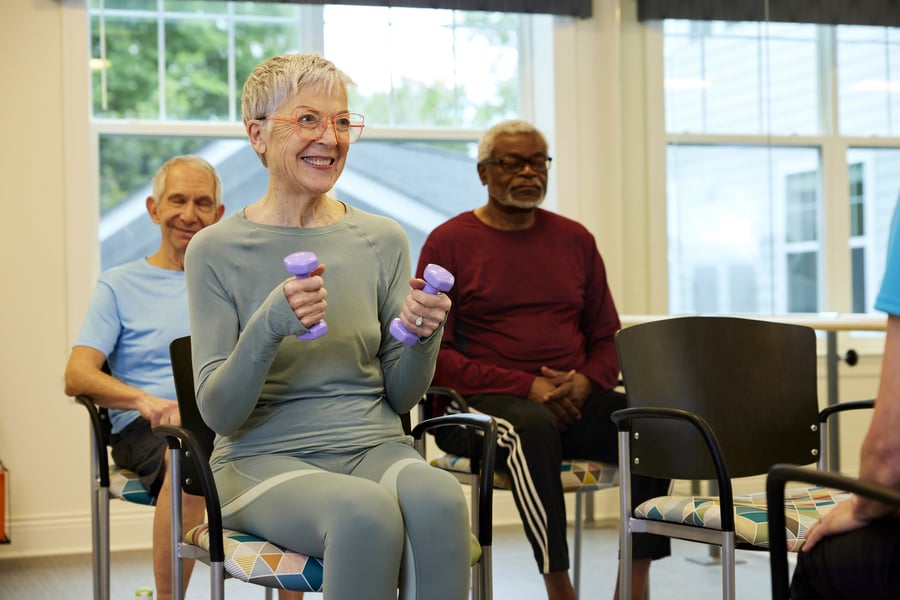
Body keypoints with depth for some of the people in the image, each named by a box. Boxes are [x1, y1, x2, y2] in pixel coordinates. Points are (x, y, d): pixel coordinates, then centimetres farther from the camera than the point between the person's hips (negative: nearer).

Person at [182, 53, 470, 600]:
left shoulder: (383, 240, 8)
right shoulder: (216, 251, -1)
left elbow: (401, 397, 11)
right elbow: (219, 413, -5)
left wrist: (423, 337, -11)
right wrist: (268, 327, -23)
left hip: (371, 446, 3)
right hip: (264, 457, -2)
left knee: (437, 496, -33)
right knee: (367, 513, -36)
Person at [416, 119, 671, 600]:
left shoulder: (574, 239, 17)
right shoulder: (449, 243, 4)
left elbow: (608, 338, 18)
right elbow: (434, 353, -4)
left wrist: (587, 382, -6)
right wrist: (526, 388, -14)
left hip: (574, 402, 4)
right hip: (480, 401, -4)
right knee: (533, 428, -38)